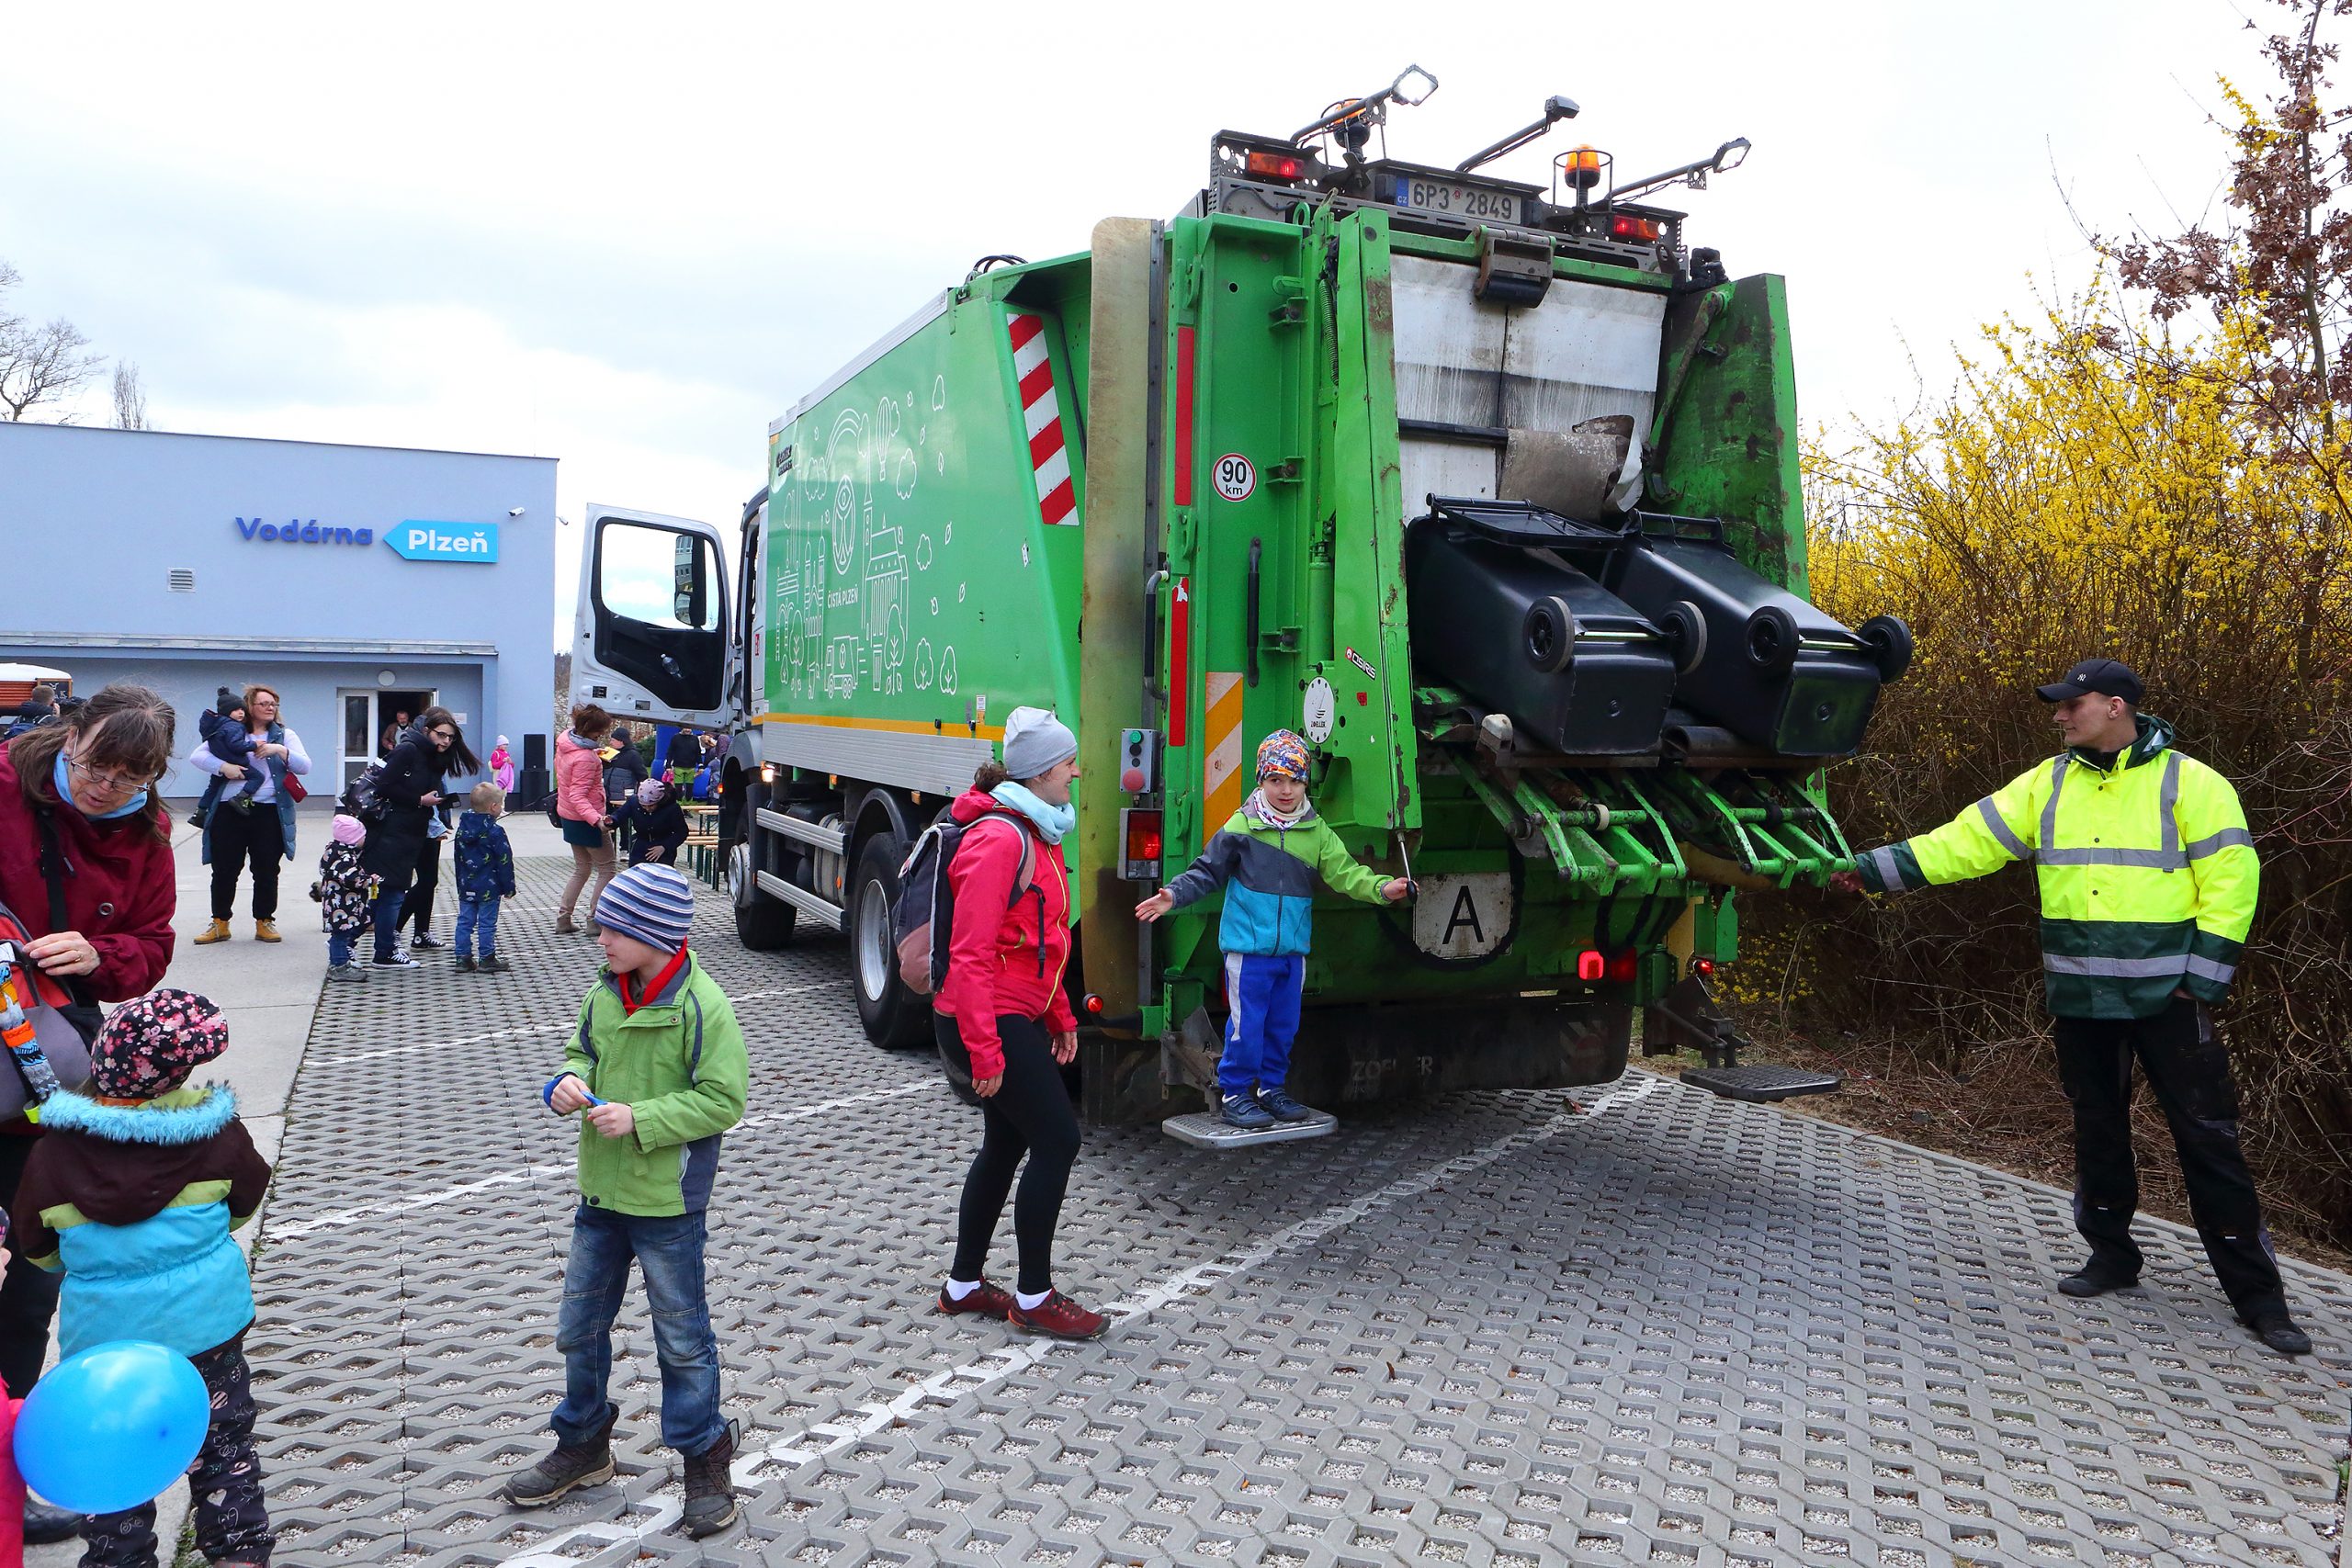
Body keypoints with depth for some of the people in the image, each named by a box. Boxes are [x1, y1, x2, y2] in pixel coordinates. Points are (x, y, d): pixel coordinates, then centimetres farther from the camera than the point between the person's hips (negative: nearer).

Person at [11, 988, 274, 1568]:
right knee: (222, 1443, 18)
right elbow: (245, 1201, 5)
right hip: (207, 1322, 1)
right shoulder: (217, 1134, -14)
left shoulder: (53, 1155, -13)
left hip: (103, 1331, -1)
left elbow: (37, 1247, 2)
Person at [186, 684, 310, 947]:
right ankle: (220, 923, 17)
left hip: (269, 813, 0)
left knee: (267, 871, 5)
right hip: (229, 810, 0)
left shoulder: (285, 735, 10)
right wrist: (223, 766, -12)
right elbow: (196, 756, 4)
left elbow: (305, 766, -1)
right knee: (224, 870, 5)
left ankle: (264, 922, 17)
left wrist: (281, 751, -17)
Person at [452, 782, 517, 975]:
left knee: (465, 922, 10)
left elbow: (459, 859, 13)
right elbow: (504, 862, -12)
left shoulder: (462, 828, 5)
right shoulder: (495, 832, -15)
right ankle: (487, 960, 6)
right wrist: (509, 887, -3)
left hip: (466, 887, 6)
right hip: (489, 888, -6)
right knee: (487, 923, 1)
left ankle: (463, 959, 13)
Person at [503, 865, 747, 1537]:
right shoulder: (604, 994, -1)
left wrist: (640, 1119, -25)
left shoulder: (702, 1006, -21)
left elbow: (723, 1100, -20)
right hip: (600, 1193, 7)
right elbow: (581, 1050, 15)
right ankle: (583, 1444, 40)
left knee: (682, 1338, 8)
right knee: (579, 1328, 19)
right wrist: (571, 1080, -8)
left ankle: (704, 1456, 27)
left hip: (668, 1203, -7)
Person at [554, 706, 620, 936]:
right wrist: (596, 819, -41)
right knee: (606, 869, 5)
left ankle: (563, 919, 19)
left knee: (582, 869, 21)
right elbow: (578, 797, -31)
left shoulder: (564, 740, 0)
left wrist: (595, 753, 20)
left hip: (568, 817, 9)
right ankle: (595, 919, 5)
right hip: (586, 820, -9)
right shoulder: (585, 758, -27)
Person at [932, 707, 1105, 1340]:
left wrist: (1061, 1016, 19)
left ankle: (964, 1283, 29)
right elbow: (970, 954, -24)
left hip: (1018, 1017, 10)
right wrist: (985, 1050, -25)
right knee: (1057, 1139, -6)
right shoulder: (999, 838, -20)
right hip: (990, 1021, -10)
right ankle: (1033, 1298, 7)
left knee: (1007, 1143, 16)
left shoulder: (1037, 832, 12)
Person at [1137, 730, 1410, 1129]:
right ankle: (1234, 1094, 11)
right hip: (1249, 947, -4)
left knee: (1283, 1024, 13)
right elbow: (1207, 872, -1)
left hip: (1294, 949, 4)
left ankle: (1271, 1088, 28)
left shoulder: (1317, 831, 5)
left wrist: (1381, 887, -20)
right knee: (1247, 1024, -1)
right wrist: (1173, 895, -14)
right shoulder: (1241, 827, -5)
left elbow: (1344, 872, -4)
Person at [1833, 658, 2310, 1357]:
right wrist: (1876, 869, -8)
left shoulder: (2190, 783, -6)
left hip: (2167, 995, -4)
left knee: (2207, 1136, 0)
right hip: (2080, 997, 4)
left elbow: (2232, 879, -8)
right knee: (2097, 1129, 14)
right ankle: (2112, 1255, 30)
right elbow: (1966, 841, 1)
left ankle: (2256, 1292, 8)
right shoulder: (2047, 784, 6)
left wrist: (2205, 975, -13)